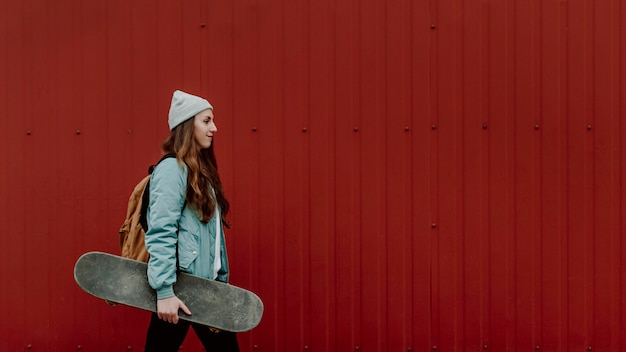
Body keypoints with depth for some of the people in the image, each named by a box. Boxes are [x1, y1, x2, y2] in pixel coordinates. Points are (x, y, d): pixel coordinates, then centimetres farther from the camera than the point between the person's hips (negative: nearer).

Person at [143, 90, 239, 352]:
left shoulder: (202, 170, 14)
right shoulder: (171, 168, -13)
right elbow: (161, 235, -20)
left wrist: (221, 281, 13)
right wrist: (164, 291, -24)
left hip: (206, 285, 9)